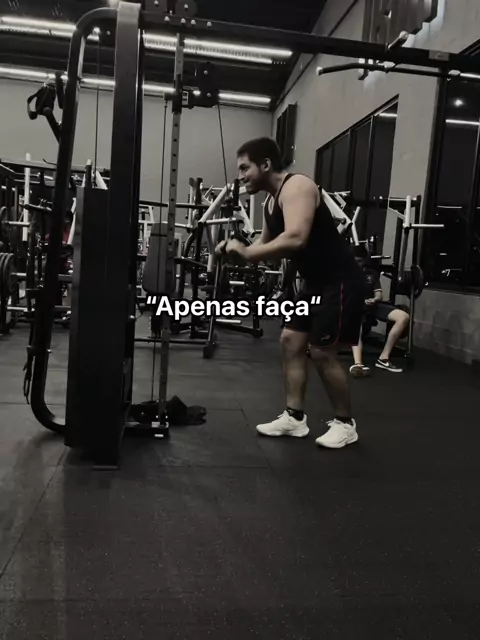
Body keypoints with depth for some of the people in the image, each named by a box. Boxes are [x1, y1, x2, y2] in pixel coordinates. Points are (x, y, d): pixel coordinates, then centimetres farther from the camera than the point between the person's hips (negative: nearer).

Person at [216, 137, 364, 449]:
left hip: (340, 281, -10)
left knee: (322, 352, -6)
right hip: (315, 282, 10)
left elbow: (295, 239, -35)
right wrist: (237, 249, -1)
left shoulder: (297, 187, -19)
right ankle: (295, 418, 16)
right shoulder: (272, 201, 11)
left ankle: (345, 423, 12)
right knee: (291, 341, 8)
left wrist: (246, 253, -30)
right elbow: (268, 243, 18)